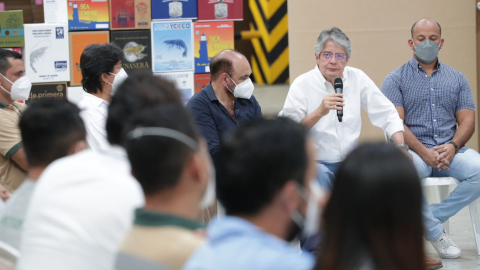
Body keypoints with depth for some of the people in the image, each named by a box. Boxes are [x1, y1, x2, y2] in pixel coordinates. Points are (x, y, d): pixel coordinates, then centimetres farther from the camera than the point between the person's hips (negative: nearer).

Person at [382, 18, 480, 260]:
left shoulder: (457, 79, 17)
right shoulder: (395, 79, 7)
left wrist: (452, 146, -13)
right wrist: (424, 152, -19)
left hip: (450, 151, 3)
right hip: (413, 150, -3)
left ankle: (429, 219, -12)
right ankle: (436, 233, -18)